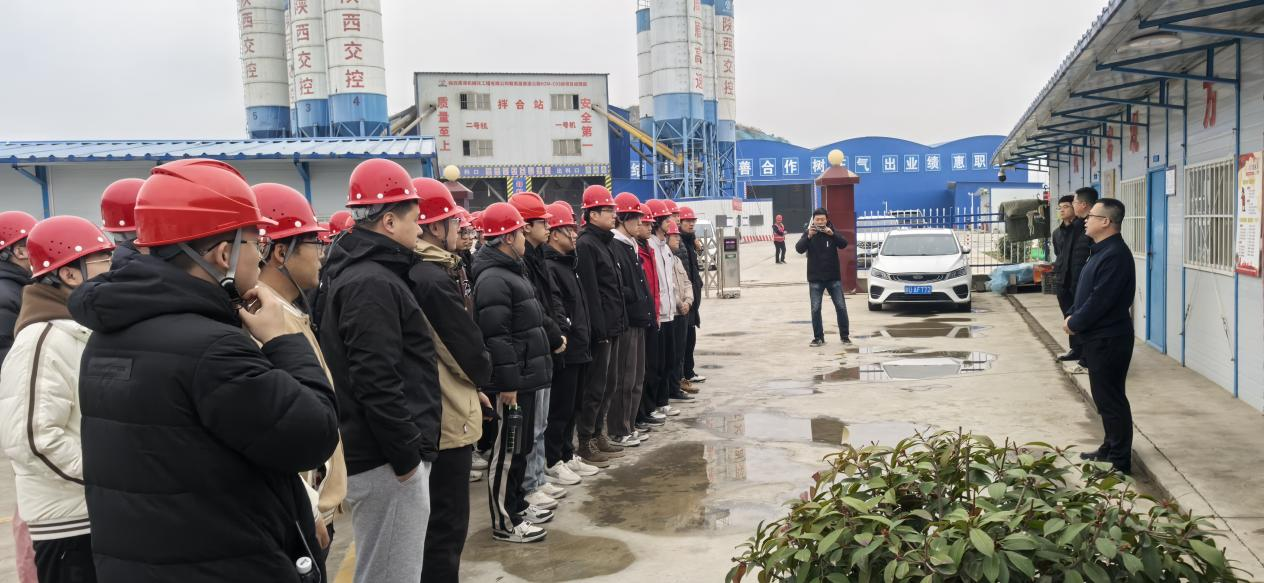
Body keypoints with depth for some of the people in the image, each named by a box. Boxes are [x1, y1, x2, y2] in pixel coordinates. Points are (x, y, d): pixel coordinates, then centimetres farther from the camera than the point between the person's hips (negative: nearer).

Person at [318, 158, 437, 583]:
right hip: (387, 463, -11)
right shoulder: (372, 283, -19)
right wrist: (407, 455, -19)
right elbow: (376, 383, -26)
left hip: (383, 453, 11)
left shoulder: (358, 271, 14)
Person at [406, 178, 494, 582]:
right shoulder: (436, 280, -22)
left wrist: (469, 384, 12)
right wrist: (481, 378, 4)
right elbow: (466, 345, -17)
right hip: (447, 418, -10)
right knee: (447, 523, 1)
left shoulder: (411, 273, 7)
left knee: (436, 518, 22)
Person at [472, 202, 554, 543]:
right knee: (508, 450, -1)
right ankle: (504, 522, 8)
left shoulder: (511, 271, 16)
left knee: (521, 446, 19)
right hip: (512, 382, -10)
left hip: (524, 377, 11)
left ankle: (517, 505, 32)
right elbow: (496, 337, -24)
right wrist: (507, 382, -24)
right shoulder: (493, 279, -19)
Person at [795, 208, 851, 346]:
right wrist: (809, 236, -26)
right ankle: (818, 337, 6)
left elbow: (843, 244, -12)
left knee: (841, 307, 0)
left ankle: (845, 336, 10)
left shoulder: (833, 231, 3)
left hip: (833, 277, 1)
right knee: (816, 309, -2)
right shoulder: (808, 232, 0)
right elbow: (799, 249, -12)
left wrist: (832, 234, -26)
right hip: (815, 279, 0)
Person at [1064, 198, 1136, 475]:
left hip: (1109, 339, -10)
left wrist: (1075, 323, -12)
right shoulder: (1101, 251, 13)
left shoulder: (1115, 255, -20)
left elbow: (1100, 300, -23)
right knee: (1105, 397, 18)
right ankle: (1110, 448, 30)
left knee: (1111, 399, -3)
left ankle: (1120, 462, 4)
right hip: (1099, 337, 10)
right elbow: (1086, 292, 18)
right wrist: (1073, 317, 4)